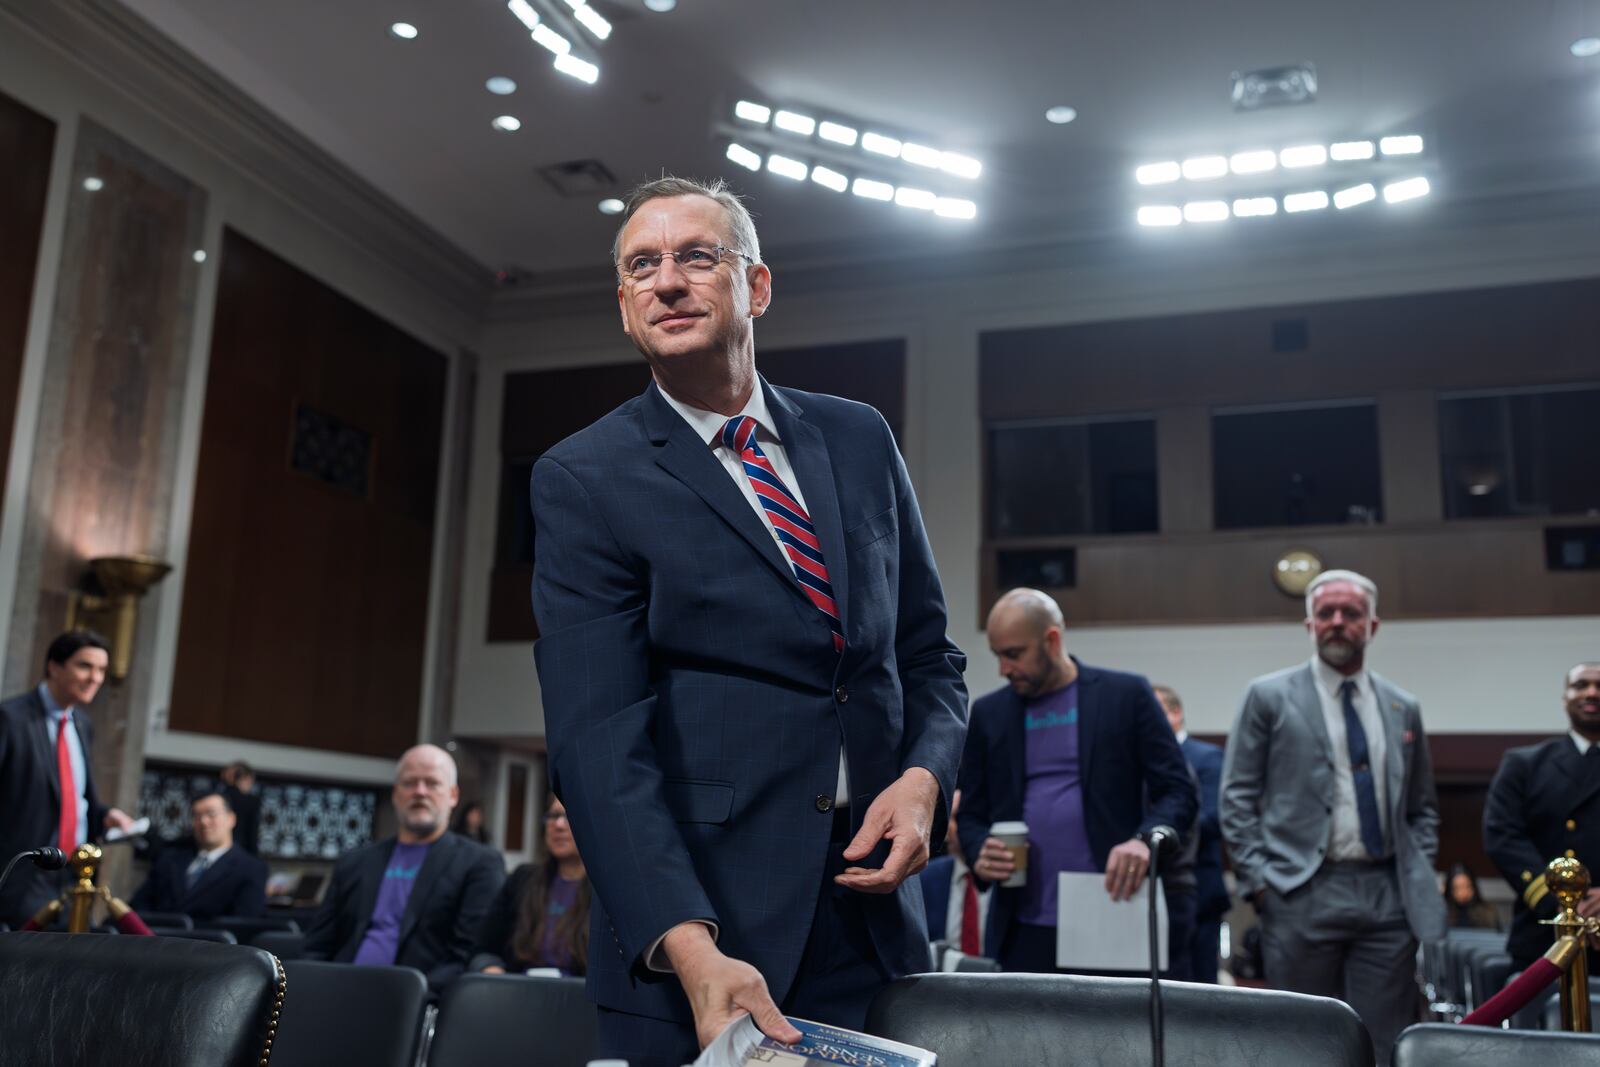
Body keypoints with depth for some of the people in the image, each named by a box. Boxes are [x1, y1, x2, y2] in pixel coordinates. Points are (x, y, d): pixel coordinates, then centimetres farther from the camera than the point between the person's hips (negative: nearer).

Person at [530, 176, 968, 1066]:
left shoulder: (861, 440, 7)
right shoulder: (582, 480, -6)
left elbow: (928, 652, 12)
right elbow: (597, 735, -15)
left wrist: (925, 775, -7)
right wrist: (690, 948, -26)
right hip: (691, 933, -3)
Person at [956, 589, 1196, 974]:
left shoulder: (1126, 695, 2)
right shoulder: (988, 713, 10)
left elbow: (1178, 791, 0)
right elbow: (970, 814, 13)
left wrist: (1145, 839, -20)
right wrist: (979, 852, -9)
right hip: (1025, 932, 2)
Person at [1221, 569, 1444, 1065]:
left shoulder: (1403, 708, 14)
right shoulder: (1270, 697, 3)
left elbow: (1422, 809, 20)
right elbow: (1237, 797, 1)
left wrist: (1419, 879, 7)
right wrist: (1259, 880, -6)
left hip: (1388, 895, 3)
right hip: (1302, 895, -3)